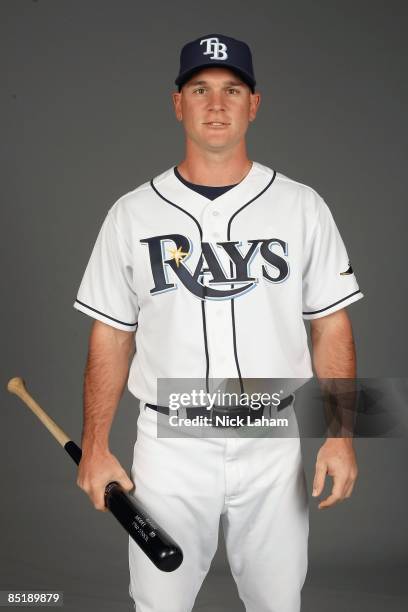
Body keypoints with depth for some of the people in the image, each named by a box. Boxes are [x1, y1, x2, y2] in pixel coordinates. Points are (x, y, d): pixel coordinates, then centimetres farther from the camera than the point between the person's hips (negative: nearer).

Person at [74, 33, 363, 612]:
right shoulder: (132, 214, 0)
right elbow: (111, 336, 4)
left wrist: (340, 436, -6)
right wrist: (95, 447, 0)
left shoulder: (302, 207, 0)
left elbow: (331, 326, 2)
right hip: (169, 446, 0)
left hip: (273, 446, 1)